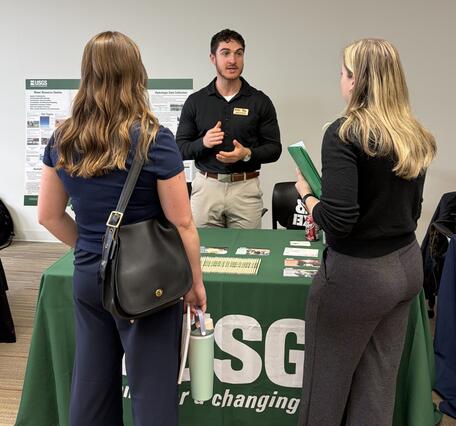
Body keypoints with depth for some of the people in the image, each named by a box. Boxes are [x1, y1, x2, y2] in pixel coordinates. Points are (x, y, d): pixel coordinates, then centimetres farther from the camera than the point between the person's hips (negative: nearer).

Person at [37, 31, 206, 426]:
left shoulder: (62, 139, -1)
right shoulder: (154, 138, -16)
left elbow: (49, 215, 7)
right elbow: (182, 223, -12)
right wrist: (196, 281, -1)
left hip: (87, 277, 5)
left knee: (91, 385, 19)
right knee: (152, 390, 10)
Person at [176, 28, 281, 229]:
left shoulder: (260, 101, 3)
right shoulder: (195, 101, 5)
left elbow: (274, 148, 3)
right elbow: (180, 148, 6)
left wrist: (247, 154, -15)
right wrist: (203, 143, -14)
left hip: (245, 189, 0)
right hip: (206, 186, 1)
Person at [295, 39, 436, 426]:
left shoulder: (345, 133, -18)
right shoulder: (414, 136, 5)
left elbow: (339, 220, -25)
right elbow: (410, 209, 14)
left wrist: (307, 193, -7)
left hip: (358, 272, -7)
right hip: (408, 264, 8)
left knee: (327, 379, 14)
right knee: (379, 379, 19)